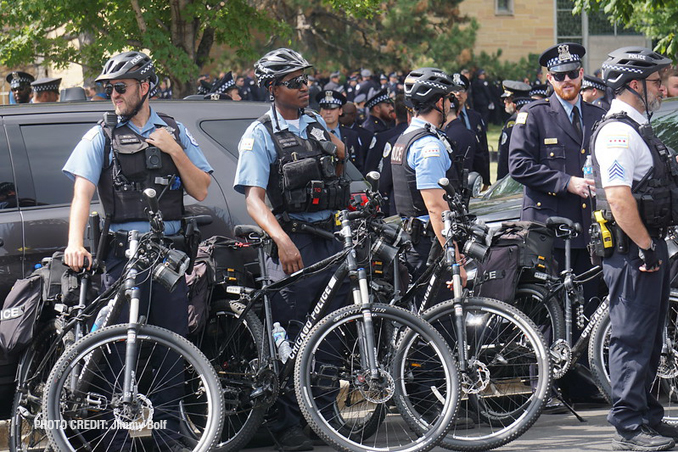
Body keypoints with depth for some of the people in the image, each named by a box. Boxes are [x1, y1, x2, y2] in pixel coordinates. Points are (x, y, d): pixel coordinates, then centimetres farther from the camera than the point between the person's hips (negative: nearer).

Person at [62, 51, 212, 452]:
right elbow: (83, 191, -6)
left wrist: (174, 151, -5)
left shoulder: (175, 132, 13)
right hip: (124, 252, -2)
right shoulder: (101, 136, 6)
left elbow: (201, 190, 9)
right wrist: (75, 243, -21)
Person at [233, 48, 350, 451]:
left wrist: (339, 154, 6)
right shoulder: (260, 136, -4)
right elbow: (254, 199, -14)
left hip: (333, 237, 6)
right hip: (294, 243, -5)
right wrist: (283, 241, -30)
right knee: (291, 337, -6)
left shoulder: (317, 123, 15)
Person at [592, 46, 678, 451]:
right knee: (633, 338, -6)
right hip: (633, 251, -11)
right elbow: (618, 197, -25)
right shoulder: (618, 132, -17)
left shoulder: (637, 129, 17)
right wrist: (645, 247, -22)